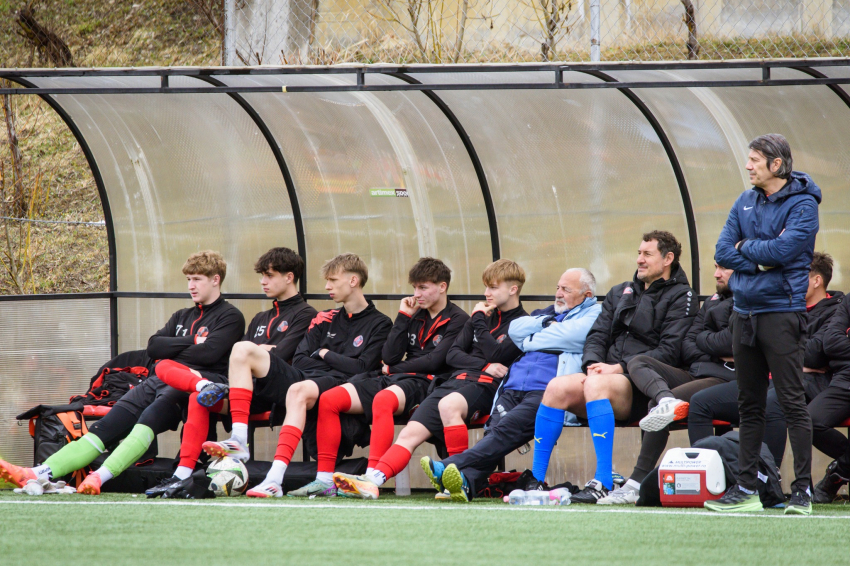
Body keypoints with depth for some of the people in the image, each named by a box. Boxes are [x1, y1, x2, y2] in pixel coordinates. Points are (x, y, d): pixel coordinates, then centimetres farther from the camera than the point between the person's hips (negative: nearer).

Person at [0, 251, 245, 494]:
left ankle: (102, 475, -56)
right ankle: (40, 473, -32)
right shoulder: (182, 317, 31)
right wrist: (191, 342, 2)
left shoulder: (230, 317, 8)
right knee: (105, 426, -14)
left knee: (150, 416, -37)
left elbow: (209, 353, -9)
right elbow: (153, 347, 15)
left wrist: (171, 351, 5)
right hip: (158, 382, 7)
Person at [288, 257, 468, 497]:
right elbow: (389, 356, 13)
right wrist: (403, 317, 9)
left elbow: (435, 361, -8)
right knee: (329, 399, -13)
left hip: (424, 383, -7)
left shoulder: (457, 320, 3)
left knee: (383, 400, -42)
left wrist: (393, 369, 2)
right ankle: (324, 479, -16)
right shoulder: (416, 316, 23)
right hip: (393, 379, 7)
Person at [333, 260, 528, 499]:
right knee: (410, 433, -13)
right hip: (456, 379, 7)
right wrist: (484, 365, -2)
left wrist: (479, 319, 1)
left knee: (448, 405, -38)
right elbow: (453, 355, 17)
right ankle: (372, 479, -27)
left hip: (486, 386, -7)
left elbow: (496, 355, -11)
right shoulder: (484, 316, 25)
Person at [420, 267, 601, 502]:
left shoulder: (593, 315, 12)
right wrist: (544, 324, 5)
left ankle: (450, 468, -47)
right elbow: (515, 330, 20)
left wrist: (531, 340, 7)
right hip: (513, 388, 6)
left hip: (545, 392, -6)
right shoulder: (548, 312, 35)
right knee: (494, 428, -23)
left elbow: (569, 337, -7)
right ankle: (467, 482, -45)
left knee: (506, 429, -29)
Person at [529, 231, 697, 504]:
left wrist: (619, 368, -14)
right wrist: (593, 364, -5)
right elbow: (597, 336, 18)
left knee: (596, 385, -37)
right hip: (607, 372, 6)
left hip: (642, 388, -6)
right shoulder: (620, 293, 26)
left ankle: (603, 482, -42)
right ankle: (536, 480, -21)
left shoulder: (681, 297, 4)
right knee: (558, 387, -23)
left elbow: (669, 352, -8)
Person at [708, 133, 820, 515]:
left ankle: (802, 489, -8)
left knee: (792, 402, -8)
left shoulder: (802, 204, -6)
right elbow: (723, 251, 6)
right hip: (745, 312, 7)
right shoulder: (745, 202, 14)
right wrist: (761, 260, -8)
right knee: (749, 404, 10)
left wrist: (746, 247, -3)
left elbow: (784, 249, -18)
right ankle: (747, 488, 14)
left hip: (781, 312, -7)